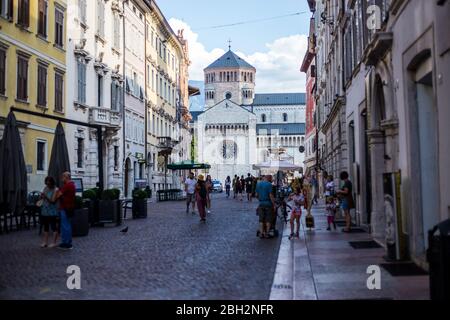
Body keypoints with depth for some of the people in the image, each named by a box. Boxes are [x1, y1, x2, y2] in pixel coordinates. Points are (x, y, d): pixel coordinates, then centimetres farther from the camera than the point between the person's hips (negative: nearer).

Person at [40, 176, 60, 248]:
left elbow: (53, 201, -16)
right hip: (45, 210, 7)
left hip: (52, 212, -7)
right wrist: (42, 196, -9)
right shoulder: (45, 188, 10)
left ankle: (54, 242, 4)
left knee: (54, 227, -1)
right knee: (46, 226, 12)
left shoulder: (55, 190, -10)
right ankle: (45, 242, 18)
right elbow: (42, 197, 13)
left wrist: (46, 197, -29)